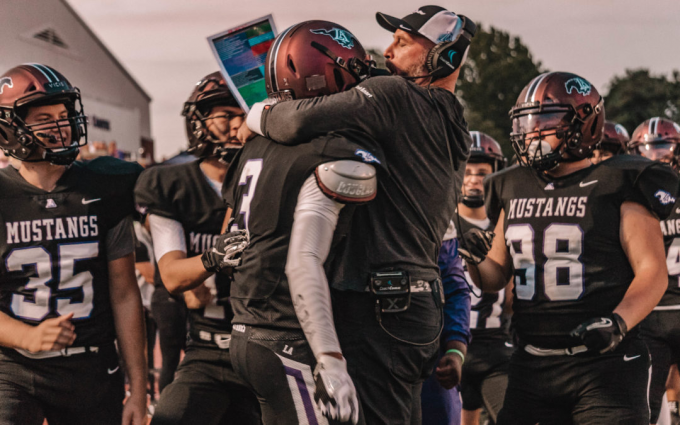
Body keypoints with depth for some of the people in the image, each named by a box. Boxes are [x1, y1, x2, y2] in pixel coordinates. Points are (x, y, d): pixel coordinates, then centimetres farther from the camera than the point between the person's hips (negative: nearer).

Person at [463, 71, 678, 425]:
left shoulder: (616, 185, -4)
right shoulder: (514, 190, 13)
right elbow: (496, 277, 20)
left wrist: (619, 321, -23)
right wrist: (476, 260, -2)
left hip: (605, 366, -5)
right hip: (532, 366, 5)